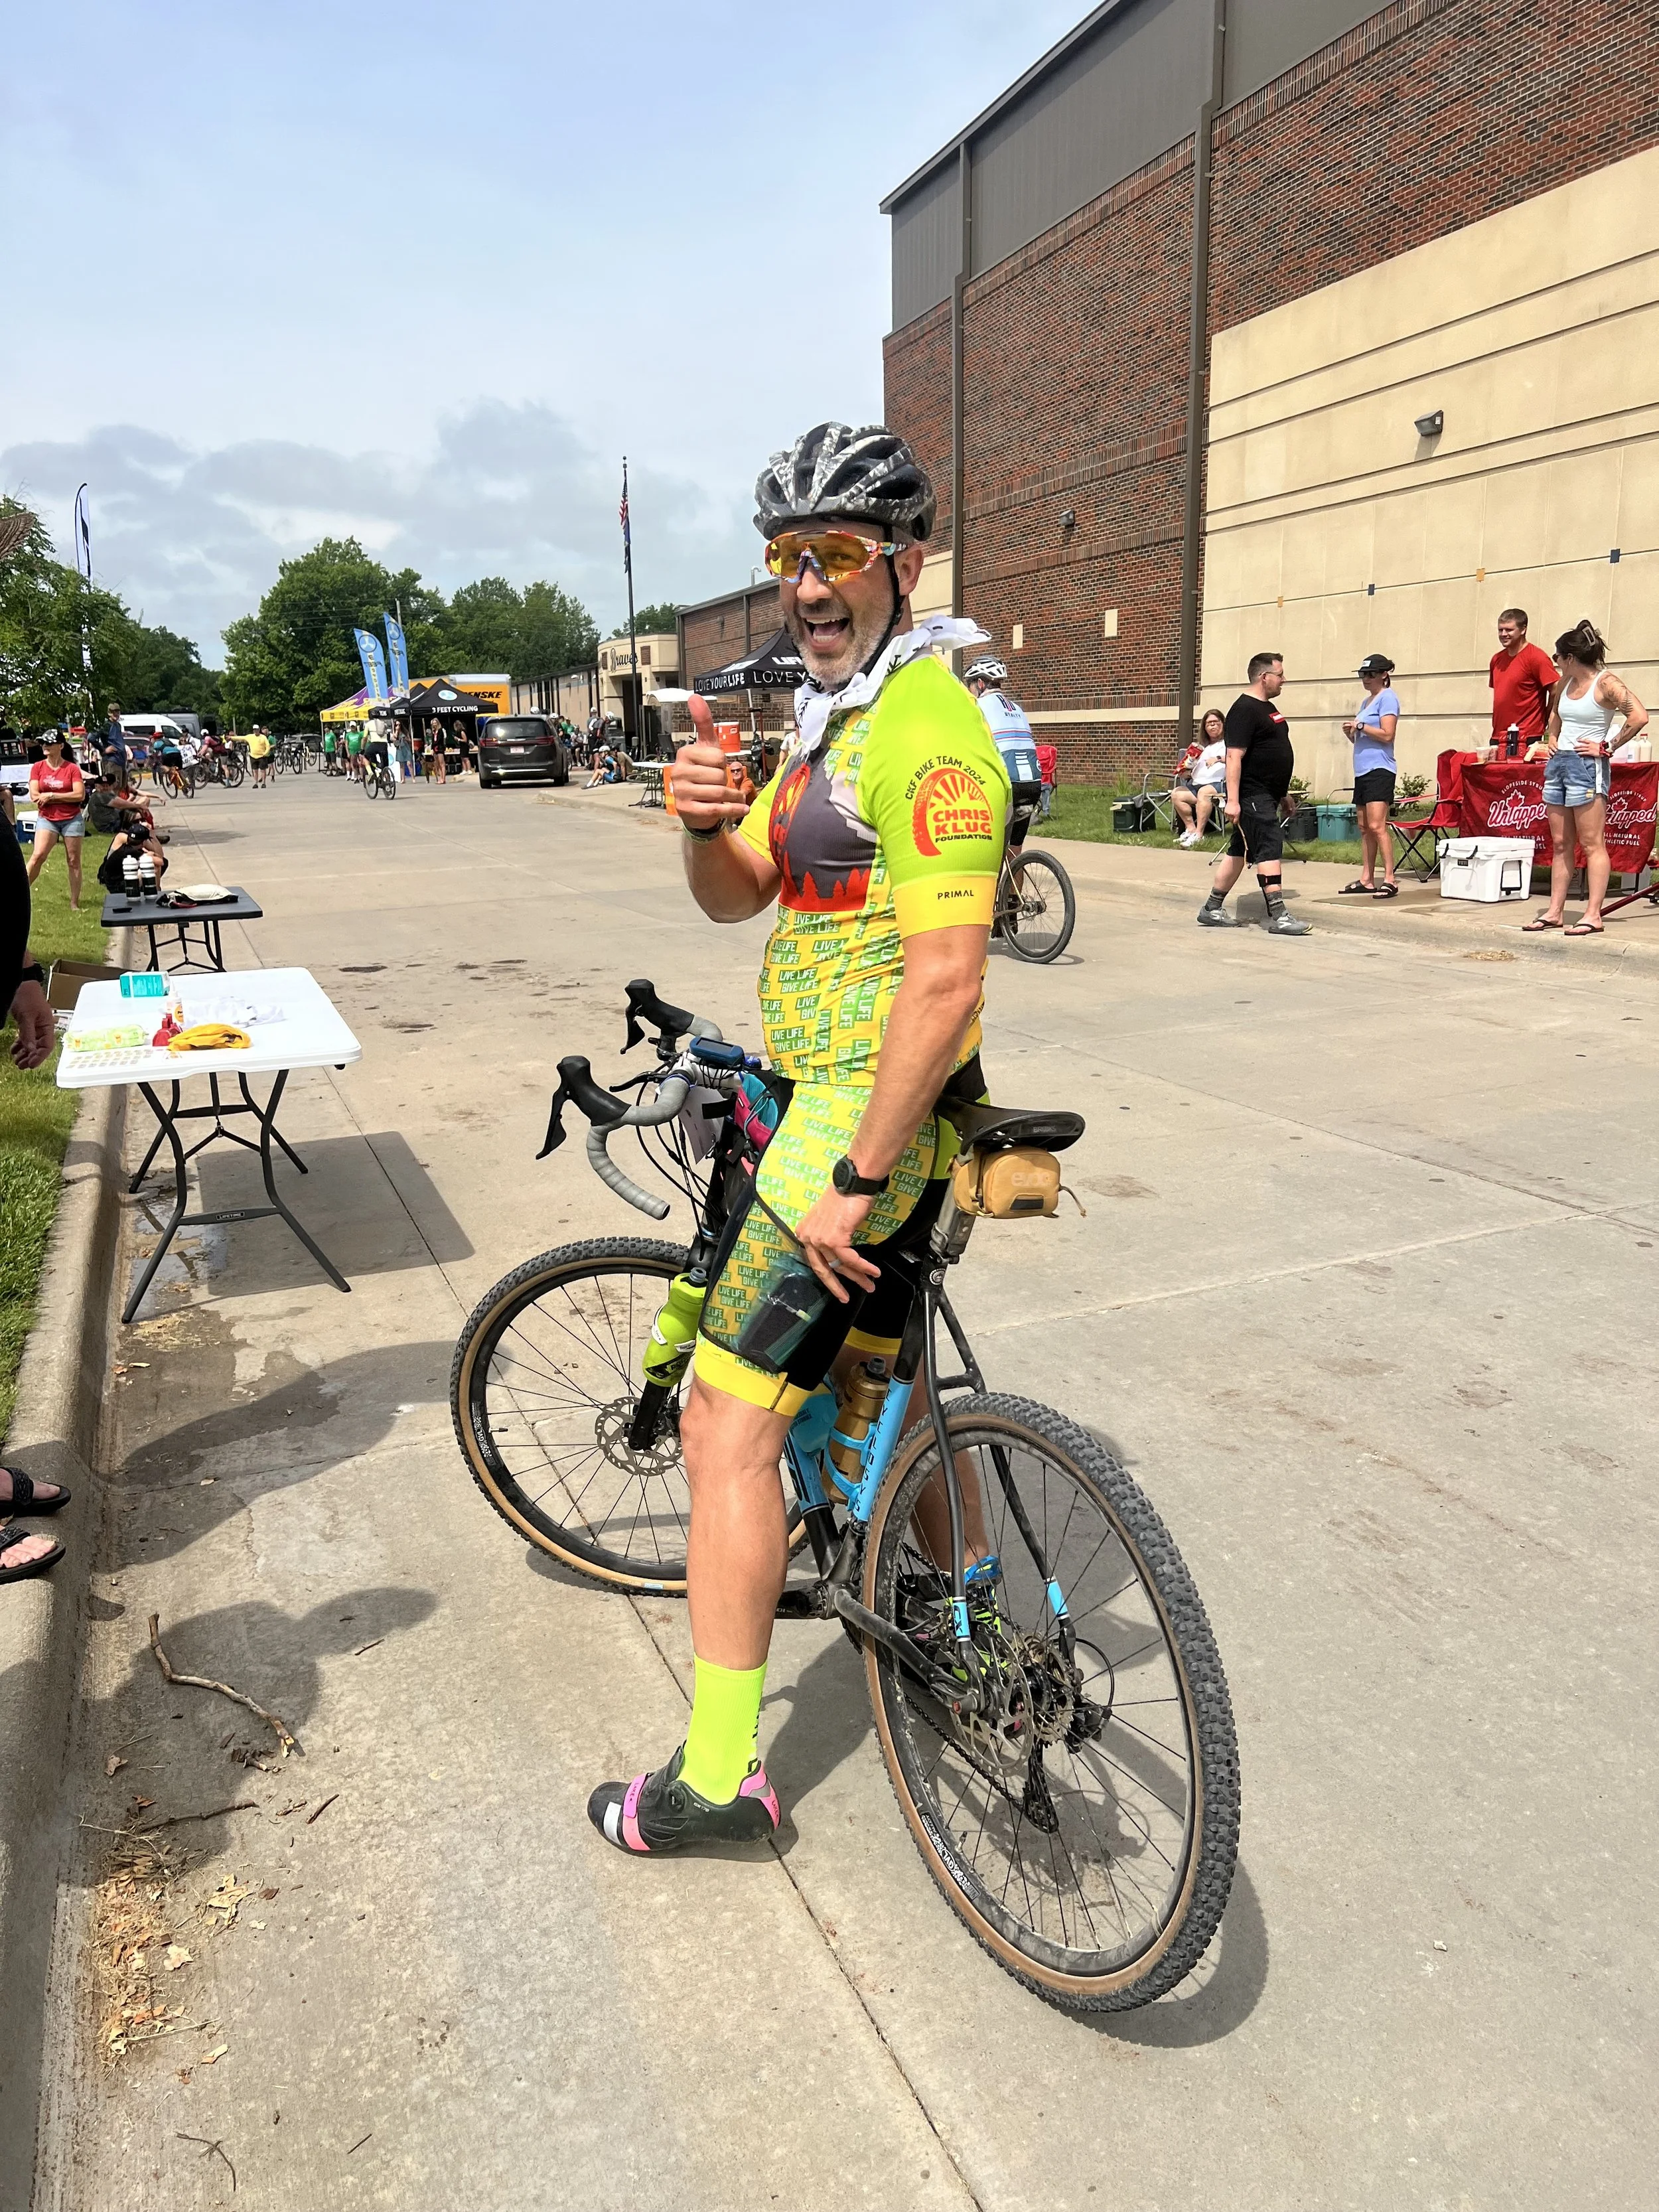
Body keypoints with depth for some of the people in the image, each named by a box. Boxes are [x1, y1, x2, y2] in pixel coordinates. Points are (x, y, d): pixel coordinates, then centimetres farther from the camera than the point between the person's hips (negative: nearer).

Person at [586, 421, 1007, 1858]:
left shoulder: (927, 730, -18)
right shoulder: (839, 717, 15)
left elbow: (944, 983, -26)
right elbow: (735, 896, 14)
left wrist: (853, 1182, -24)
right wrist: (703, 817, -8)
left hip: (869, 1112, -11)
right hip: (845, 1102, 11)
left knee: (729, 1427, -4)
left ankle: (718, 1776, 11)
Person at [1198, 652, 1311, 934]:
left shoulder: (1267, 708, 18)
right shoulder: (1244, 710, -14)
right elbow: (1234, 757, -21)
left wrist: (1283, 792, 25)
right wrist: (1232, 800, -27)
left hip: (1267, 795, 10)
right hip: (1252, 796, -10)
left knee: (1238, 852, 11)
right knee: (1270, 850, -12)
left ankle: (1212, 909, 17)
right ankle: (1278, 916, -13)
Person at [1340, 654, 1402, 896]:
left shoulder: (1387, 697, -5)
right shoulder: (1365, 701, 20)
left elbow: (1387, 735, -15)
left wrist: (1360, 725, -13)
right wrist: (1350, 732, 6)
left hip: (1379, 769, -9)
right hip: (1362, 771, 9)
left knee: (1377, 826, -16)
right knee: (1364, 829, 10)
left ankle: (1390, 881, -16)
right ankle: (1366, 880, 14)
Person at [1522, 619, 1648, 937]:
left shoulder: (1606, 682, -11)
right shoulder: (1566, 682, 13)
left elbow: (1639, 717, -21)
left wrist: (1608, 747, -15)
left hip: (1587, 766, -8)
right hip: (1558, 763, 8)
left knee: (1592, 843, -6)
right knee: (1560, 844, 9)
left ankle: (1593, 914, -6)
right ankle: (1555, 912, 13)